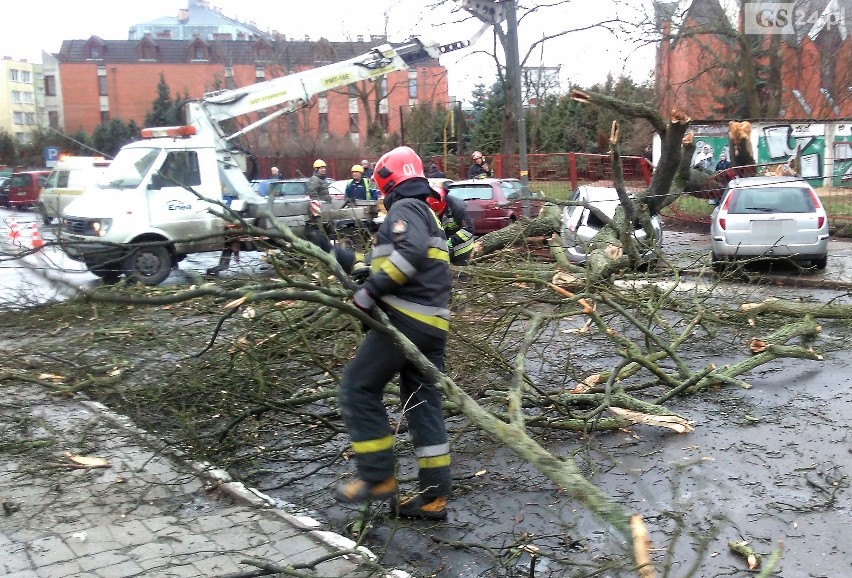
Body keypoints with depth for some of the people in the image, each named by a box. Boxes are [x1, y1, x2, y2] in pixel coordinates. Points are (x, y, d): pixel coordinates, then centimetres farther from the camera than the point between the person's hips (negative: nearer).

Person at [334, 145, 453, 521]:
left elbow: (410, 253, -23)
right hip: (432, 322, 10)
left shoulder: (405, 208, -5)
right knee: (423, 405, 9)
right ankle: (434, 496, 12)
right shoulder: (427, 214, 26)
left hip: (406, 318, -10)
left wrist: (369, 293, -22)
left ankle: (378, 477, 2)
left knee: (358, 388, -1)